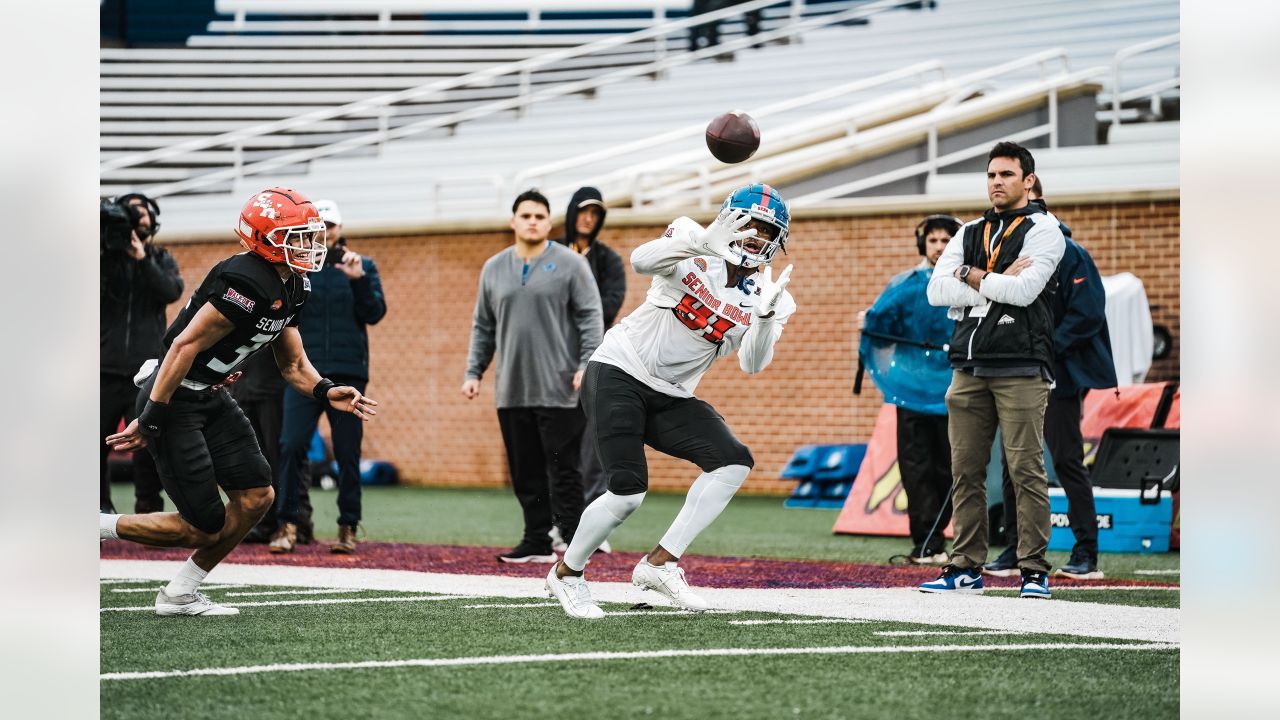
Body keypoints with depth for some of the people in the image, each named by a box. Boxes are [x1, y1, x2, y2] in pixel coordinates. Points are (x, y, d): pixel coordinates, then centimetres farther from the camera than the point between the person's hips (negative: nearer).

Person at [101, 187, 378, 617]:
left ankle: (180, 595, 15)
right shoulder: (248, 284, -24)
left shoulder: (291, 289, 7)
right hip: (175, 399, -10)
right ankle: (98, 528, 9)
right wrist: (149, 421, -24)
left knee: (256, 497, 4)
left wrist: (326, 392, -5)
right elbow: (185, 346, -25)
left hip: (211, 398, 10)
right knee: (205, 529, -6)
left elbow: (292, 363, 15)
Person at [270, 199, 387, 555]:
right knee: (292, 446, -11)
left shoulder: (362, 266, 8)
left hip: (347, 374, 0)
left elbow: (375, 313, -2)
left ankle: (348, 527, 9)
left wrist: (358, 280, -15)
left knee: (347, 453, 2)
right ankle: (288, 524, -8)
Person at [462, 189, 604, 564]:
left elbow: (591, 318, -4)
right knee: (526, 473, 7)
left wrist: (588, 364, -15)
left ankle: (576, 543, -3)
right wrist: (473, 372, 10)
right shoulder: (494, 269, 13)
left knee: (563, 471, -6)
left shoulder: (570, 264, 0)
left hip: (559, 392, -5)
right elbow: (483, 327, 18)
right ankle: (537, 542, 14)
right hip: (512, 392, 5)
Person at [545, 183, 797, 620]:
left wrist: (765, 315, -34)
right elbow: (641, 261, -32)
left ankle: (660, 564, -10)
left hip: (670, 399, 6)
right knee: (628, 492, -17)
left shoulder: (764, 297, 1)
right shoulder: (694, 254, -10)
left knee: (735, 463, -15)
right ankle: (566, 573, 8)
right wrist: (703, 241, -48)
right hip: (619, 374, -6)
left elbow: (752, 364, -15)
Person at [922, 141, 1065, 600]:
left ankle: (1033, 570, -4)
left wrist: (971, 276, -1)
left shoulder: (1042, 230, 2)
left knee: (1026, 470, -7)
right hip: (969, 367, 6)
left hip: (1020, 368, -6)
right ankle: (966, 568, 8)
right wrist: (999, 282, -6)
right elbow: (937, 291, 4)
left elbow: (1024, 290, -14)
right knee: (965, 470, 4)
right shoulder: (969, 234, 18)